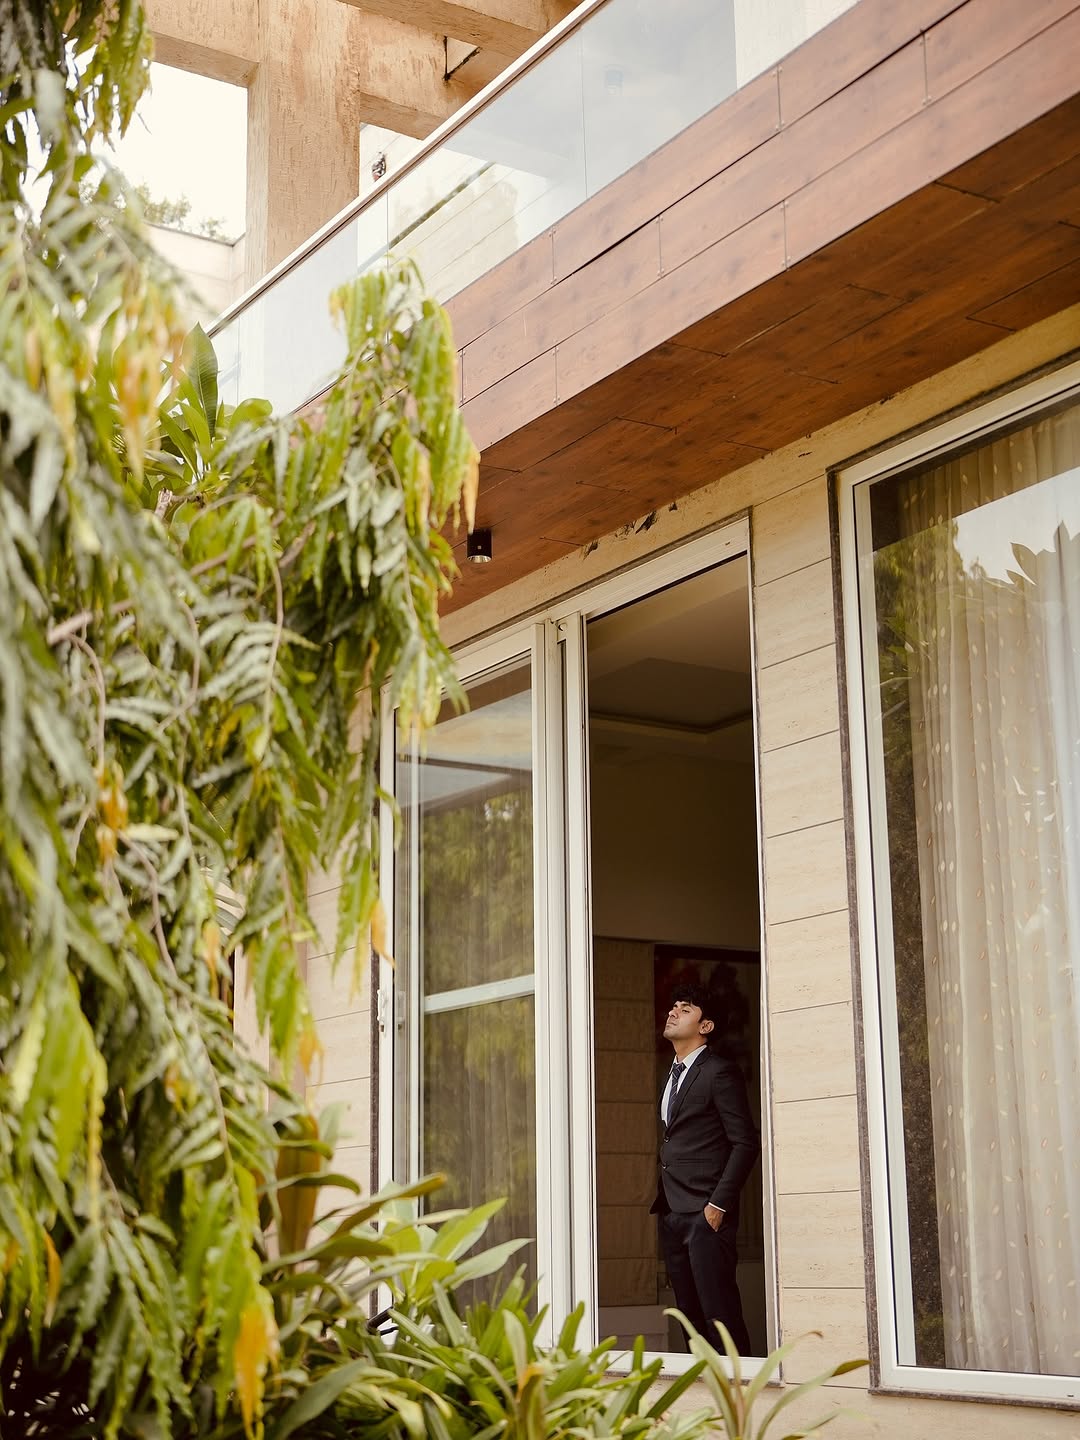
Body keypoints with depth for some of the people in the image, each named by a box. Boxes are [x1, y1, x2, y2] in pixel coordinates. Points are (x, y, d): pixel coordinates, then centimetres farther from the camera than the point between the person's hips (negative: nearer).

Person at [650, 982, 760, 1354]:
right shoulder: (673, 1075, 19)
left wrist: (719, 1204, -15)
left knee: (719, 1311, -9)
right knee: (689, 1313, 9)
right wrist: (662, 1199, 10)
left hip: (705, 1213, -8)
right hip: (672, 1213, 8)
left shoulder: (720, 1072, -6)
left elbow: (745, 1142, -11)